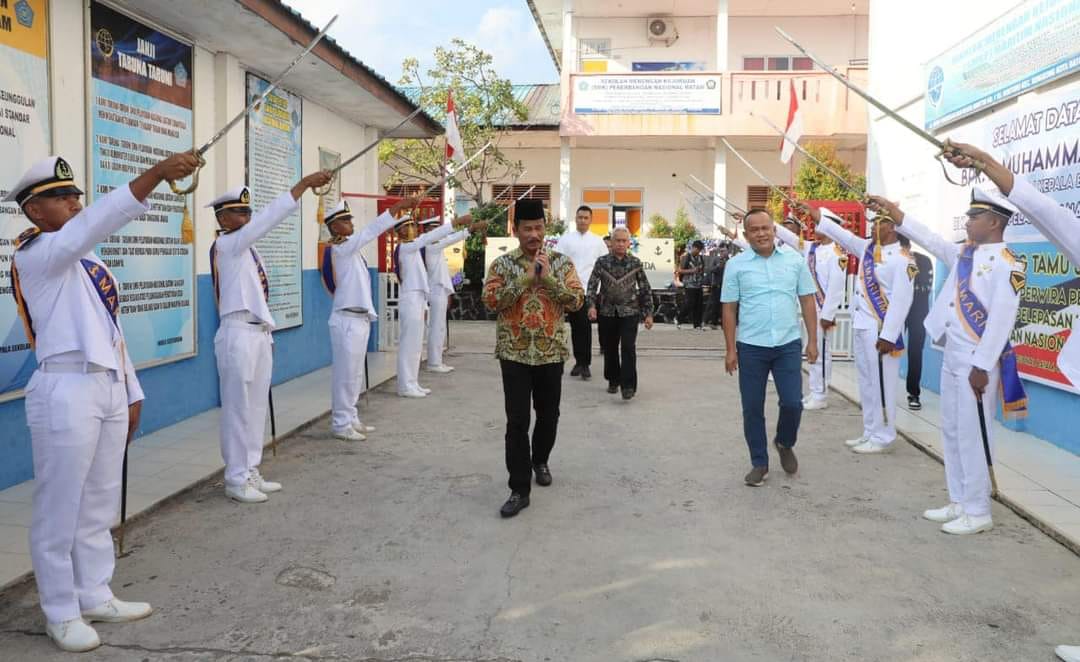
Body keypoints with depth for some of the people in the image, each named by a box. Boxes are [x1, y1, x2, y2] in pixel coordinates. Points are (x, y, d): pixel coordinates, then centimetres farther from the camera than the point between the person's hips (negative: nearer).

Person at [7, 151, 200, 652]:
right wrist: (155, 174, -37)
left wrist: (131, 393, 16)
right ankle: (61, 613, 16)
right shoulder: (36, 254, -8)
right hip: (65, 391, -8)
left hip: (109, 388, 8)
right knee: (60, 508, 2)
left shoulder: (89, 261, 18)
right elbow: (98, 222, -27)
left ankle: (95, 597, 29)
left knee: (100, 504, 16)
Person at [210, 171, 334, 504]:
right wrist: (304, 183, -25)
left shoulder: (247, 248, 16)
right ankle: (236, 480, 9)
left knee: (257, 406, 13)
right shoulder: (226, 245, -10)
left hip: (259, 333, 9)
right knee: (238, 408, -1)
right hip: (238, 334, -9)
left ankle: (250, 473, 24)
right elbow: (268, 218, -21)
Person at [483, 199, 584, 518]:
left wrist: (548, 278, -16)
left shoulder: (561, 262, 2)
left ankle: (540, 461, 43)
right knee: (517, 421, -4)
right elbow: (491, 300, -12)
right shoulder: (502, 263, 0)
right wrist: (525, 279, -17)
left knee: (548, 415, 15)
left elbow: (577, 300, -5)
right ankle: (519, 489, 2)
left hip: (551, 352, 2)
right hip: (514, 353, -1)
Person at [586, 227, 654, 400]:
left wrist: (648, 314, 2)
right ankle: (613, 381, 28)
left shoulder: (636, 263, 1)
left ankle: (628, 385, -9)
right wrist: (591, 305, -20)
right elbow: (592, 285, -4)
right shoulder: (602, 262, 1)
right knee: (609, 348, 11)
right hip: (607, 312, 2)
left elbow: (645, 290, 5)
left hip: (629, 312, -1)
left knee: (628, 348, -12)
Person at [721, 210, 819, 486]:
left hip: (788, 345, 1)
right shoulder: (736, 264, -1)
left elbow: (807, 301, 6)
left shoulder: (795, 260, 2)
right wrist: (731, 350, -2)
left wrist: (813, 341, 1)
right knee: (752, 408, 5)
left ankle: (785, 444, 32)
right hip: (751, 347, 0)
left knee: (793, 403, 1)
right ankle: (759, 463, 21)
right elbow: (729, 309, 1)